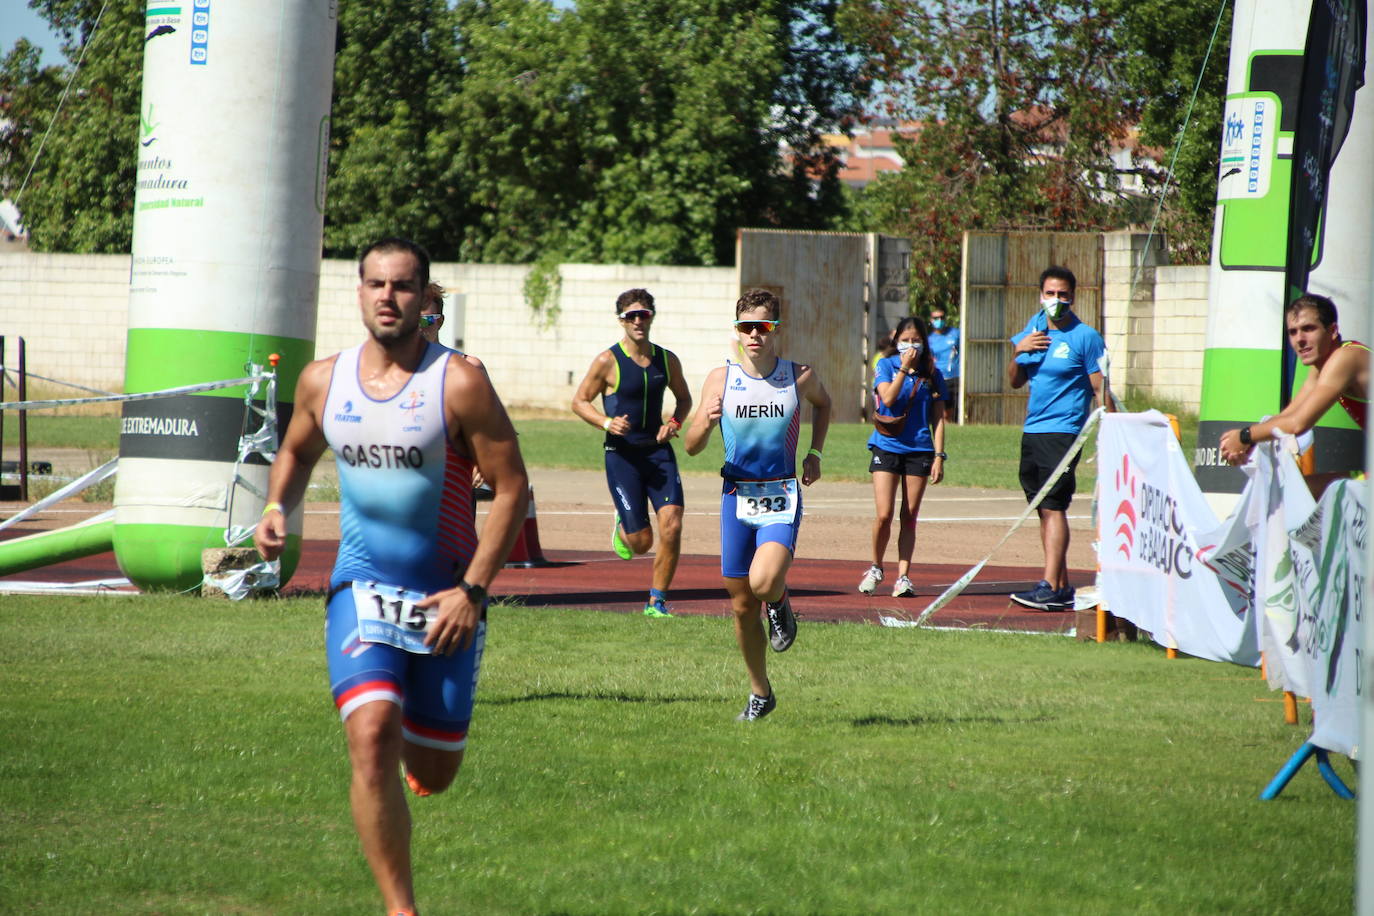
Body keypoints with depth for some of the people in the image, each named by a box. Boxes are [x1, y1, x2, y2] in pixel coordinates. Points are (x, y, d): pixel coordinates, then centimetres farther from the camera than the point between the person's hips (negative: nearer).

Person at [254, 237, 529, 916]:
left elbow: (512, 487, -8)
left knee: (433, 772, 8)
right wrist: (277, 510, -1)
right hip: (361, 587, 1)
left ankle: (415, 747, 48)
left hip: (446, 598, -1)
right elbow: (296, 454, 21)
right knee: (370, 738, -20)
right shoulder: (322, 381, 1)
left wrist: (473, 590, -15)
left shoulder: (459, 384, -11)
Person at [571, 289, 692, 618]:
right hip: (622, 454, -3)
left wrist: (675, 423, 0)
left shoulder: (667, 360, 6)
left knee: (672, 527, -13)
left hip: (658, 451, 3)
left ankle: (656, 602, 2)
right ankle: (621, 527, 35)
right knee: (641, 541, -4)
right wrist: (607, 422, -17)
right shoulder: (607, 362, -6)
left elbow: (684, 398, 21)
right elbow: (579, 401, 0)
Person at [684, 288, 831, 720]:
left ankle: (780, 602, 12)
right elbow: (692, 446, -4)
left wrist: (815, 452, 11)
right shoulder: (721, 379, -3)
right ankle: (760, 693, 25)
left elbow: (823, 403, 22)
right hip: (736, 496, 2)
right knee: (742, 605, 7)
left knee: (763, 582, -26)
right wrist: (706, 421, -25)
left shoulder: (800, 376, -3)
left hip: (781, 498, -2)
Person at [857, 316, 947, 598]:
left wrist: (939, 456, 1)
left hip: (919, 450, 2)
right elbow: (888, 398, -14)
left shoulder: (932, 374, 7)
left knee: (909, 518, 1)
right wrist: (904, 368, -16)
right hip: (887, 447, -1)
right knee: (884, 515, -8)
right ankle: (875, 568, 13)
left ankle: (903, 576, 5)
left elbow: (938, 418, 8)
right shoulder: (887, 366, 3)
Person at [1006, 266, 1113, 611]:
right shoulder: (1033, 328, 13)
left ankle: (1051, 588, -20)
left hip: (1062, 431, -7)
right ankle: (1063, 588, 14)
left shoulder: (1086, 337, -5)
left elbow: (1100, 390, -6)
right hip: (1032, 431, 7)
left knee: (1053, 506, -15)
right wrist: (1018, 351, 0)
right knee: (1043, 510, 8)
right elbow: (1015, 381, 19)